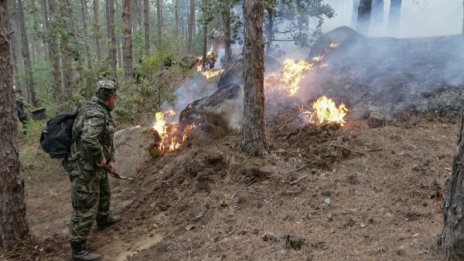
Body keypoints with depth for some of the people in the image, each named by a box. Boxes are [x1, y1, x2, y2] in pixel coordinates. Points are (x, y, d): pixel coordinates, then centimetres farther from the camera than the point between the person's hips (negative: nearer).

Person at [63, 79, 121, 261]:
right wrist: (101, 159, -25)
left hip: (95, 166, 11)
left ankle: (103, 219, 55)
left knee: (103, 193, 31)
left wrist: (110, 160, 8)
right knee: (86, 209, -3)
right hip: (85, 168, -11)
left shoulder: (101, 112, 10)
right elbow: (88, 140, -40)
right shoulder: (95, 113, -24)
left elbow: (107, 140, 18)